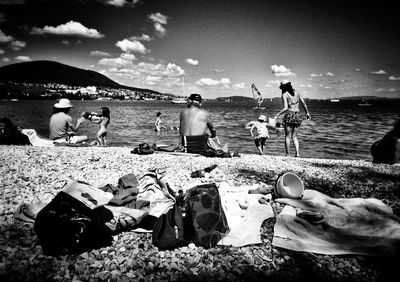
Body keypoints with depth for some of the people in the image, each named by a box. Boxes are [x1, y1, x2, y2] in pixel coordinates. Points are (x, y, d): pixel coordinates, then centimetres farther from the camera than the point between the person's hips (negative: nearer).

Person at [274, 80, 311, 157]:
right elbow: (304, 103, 6)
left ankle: (287, 154, 6)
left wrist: (277, 115, -13)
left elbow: (285, 108, -16)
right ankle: (297, 153, 0)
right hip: (298, 116, 5)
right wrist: (307, 113, 19)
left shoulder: (284, 95, -5)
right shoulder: (297, 92, 8)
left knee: (287, 136, 6)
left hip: (289, 116, -4)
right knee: (294, 136, 14)